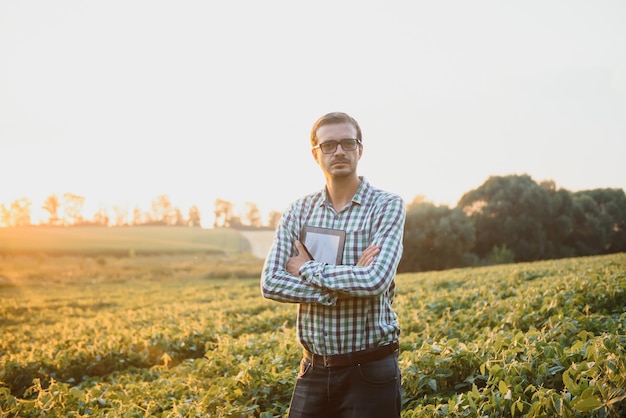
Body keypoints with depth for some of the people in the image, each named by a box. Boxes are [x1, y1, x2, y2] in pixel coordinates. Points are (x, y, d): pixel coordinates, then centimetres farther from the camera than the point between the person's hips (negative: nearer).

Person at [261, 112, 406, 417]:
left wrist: (307, 268, -11)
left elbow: (375, 280, -22)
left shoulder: (387, 206, -8)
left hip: (369, 371, -3)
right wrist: (344, 288, -17)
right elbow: (270, 283, -7)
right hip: (313, 370, 3)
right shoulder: (298, 211, 4)